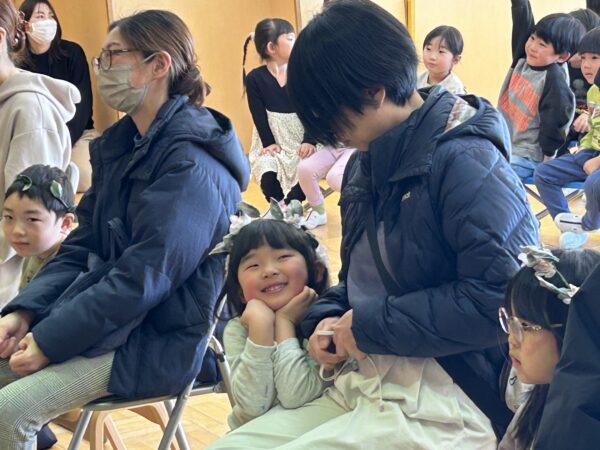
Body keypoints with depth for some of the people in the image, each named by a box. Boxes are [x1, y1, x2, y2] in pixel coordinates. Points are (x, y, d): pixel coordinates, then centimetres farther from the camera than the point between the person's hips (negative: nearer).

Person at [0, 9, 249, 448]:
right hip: (108, 317, 8)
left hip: (157, 339, -8)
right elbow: (81, 248, 10)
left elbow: (143, 279, -23)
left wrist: (49, 342, -19)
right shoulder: (123, 144, 10)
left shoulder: (192, 163, -19)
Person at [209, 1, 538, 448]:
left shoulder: (467, 162, -15)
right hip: (360, 384, 8)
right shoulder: (365, 165, 12)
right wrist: (326, 318, 1)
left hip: (444, 403, -8)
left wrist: (370, 325, -16)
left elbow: (500, 298, -23)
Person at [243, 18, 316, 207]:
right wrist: (269, 143, -18)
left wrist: (309, 141, -19)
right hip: (273, 140, 0)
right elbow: (259, 116, -5)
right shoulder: (254, 78, -4)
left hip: (301, 139, 1)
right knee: (268, 176, -26)